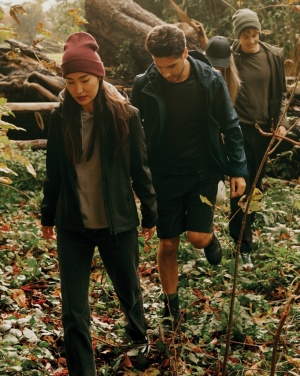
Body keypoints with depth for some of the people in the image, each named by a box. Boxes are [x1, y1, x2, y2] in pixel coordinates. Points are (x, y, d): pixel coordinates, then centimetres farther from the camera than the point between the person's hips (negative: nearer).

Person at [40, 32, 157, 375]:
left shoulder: (125, 115, -10)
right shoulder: (61, 118, -5)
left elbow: (140, 169, -2)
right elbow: (54, 172, 5)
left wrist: (150, 214, 4)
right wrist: (48, 215, 12)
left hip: (118, 223, -1)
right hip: (73, 226, 1)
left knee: (128, 289, 21)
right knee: (73, 310, 0)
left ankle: (138, 333, 52)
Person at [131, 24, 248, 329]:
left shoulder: (211, 81, -12)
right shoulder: (144, 86, -12)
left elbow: (230, 126, -1)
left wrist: (238, 170, -3)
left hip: (203, 172, 0)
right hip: (164, 175, 1)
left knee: (198, 238, -10)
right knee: (167, 244, 5)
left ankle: (210, 237, 29)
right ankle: (171, 307, 24)